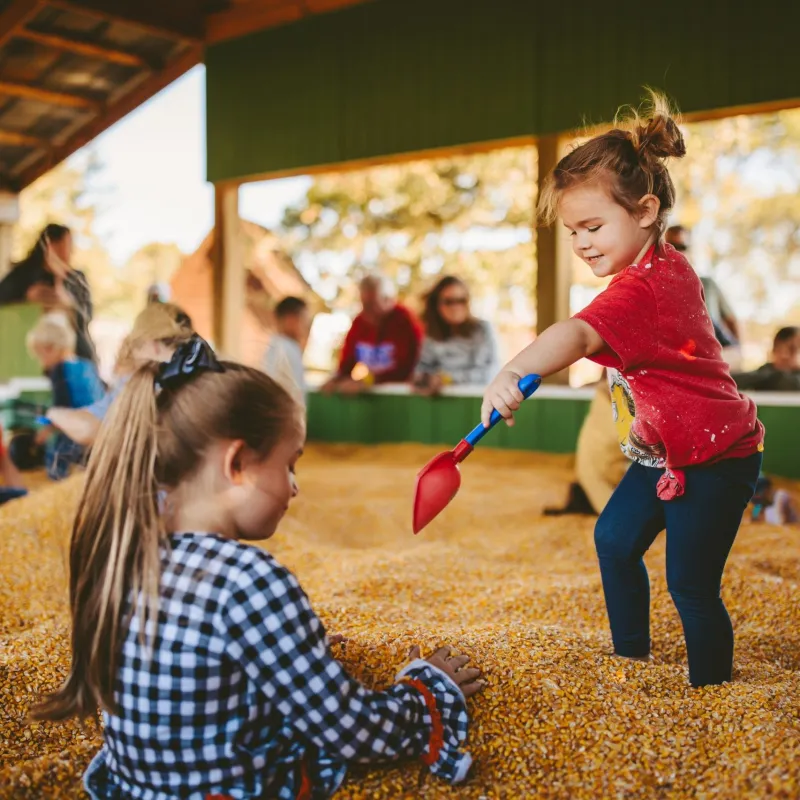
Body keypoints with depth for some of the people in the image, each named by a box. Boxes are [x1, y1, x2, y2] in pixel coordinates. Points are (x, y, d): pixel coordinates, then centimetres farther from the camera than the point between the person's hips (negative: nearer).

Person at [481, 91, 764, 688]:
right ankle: (631, 654, 35)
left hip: (714, 459, -11)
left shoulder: (640, 287, -30)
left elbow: (577, 334, -49)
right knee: (615, 538, 18)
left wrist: (512, 373, -63)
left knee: (690, 583, -3)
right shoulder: (670, 265, 2)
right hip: (665, 450, 11)